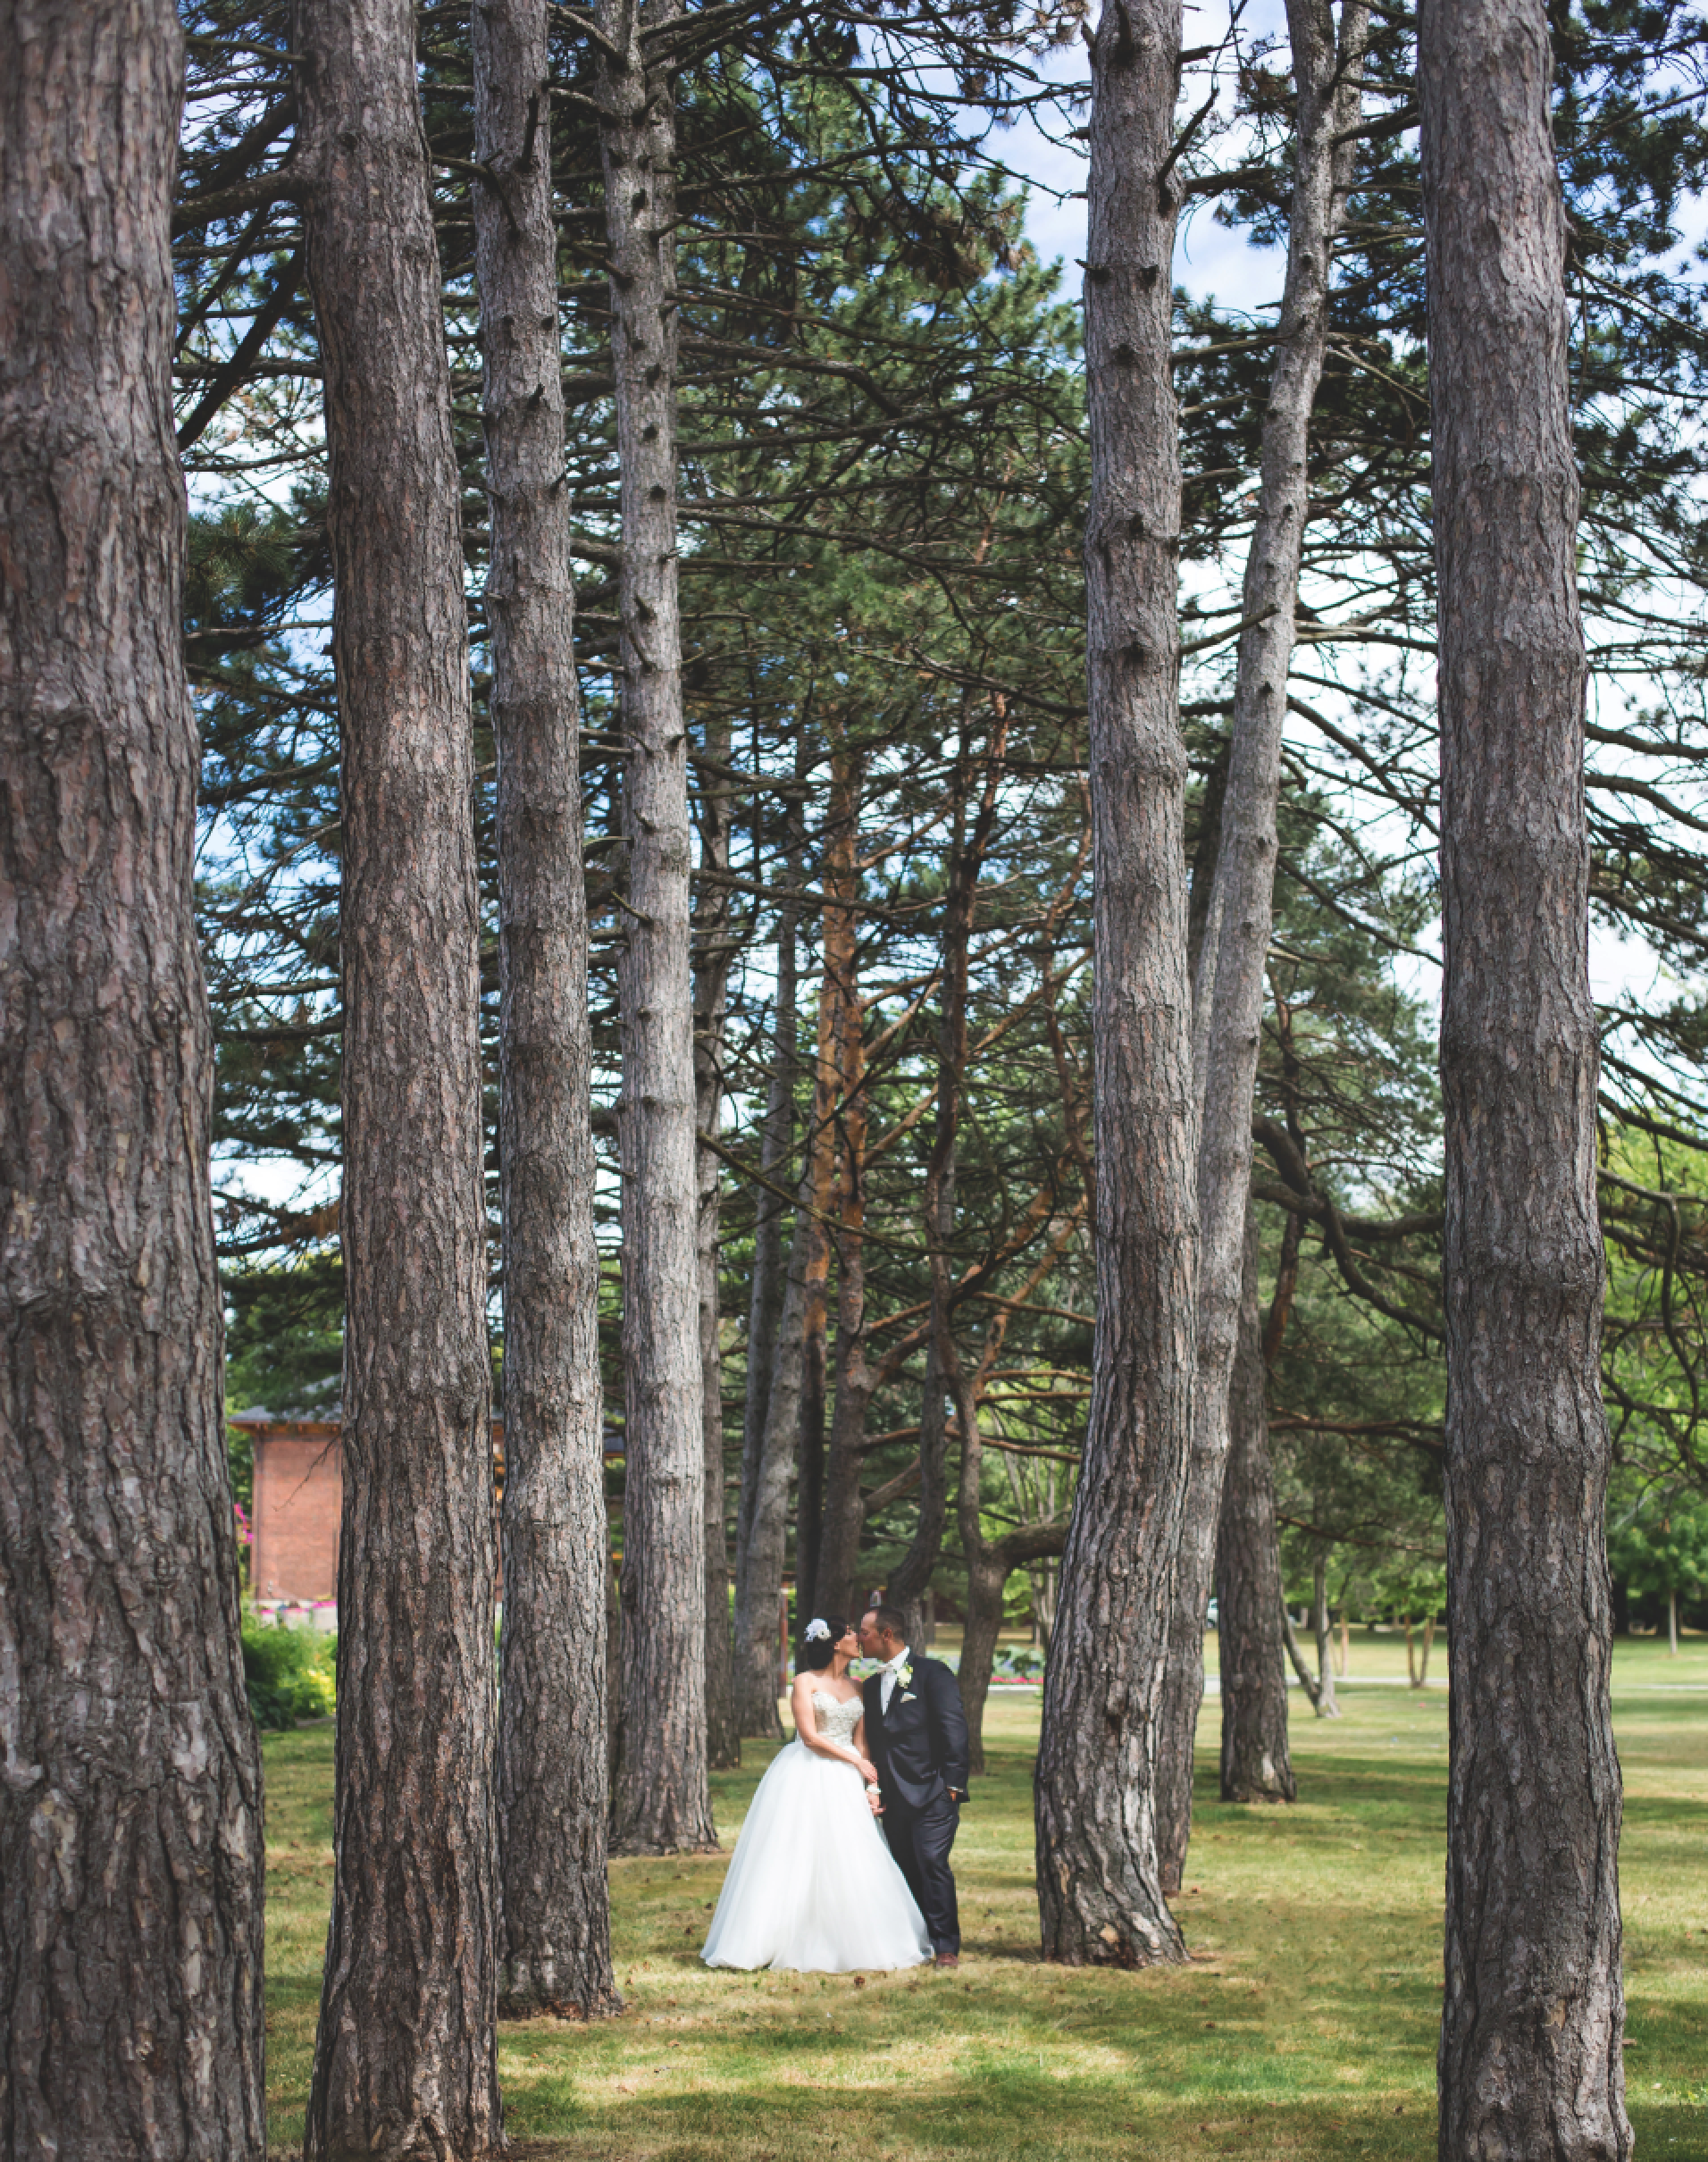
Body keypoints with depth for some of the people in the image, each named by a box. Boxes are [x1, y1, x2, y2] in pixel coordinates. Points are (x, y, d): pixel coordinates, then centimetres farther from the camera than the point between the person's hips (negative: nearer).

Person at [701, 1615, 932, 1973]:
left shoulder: (854, 1689, 13)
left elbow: (860, 1742, 9)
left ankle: (849, 1943, 6)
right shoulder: (806, 1682, -3)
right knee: (798, 1860, -5)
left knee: (850, 1861, 0)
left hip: (845, 1783, 5)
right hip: (805, 1779, -5)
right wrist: (856, 1761, -8)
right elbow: (809, 1735, -11)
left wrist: (871, 1785, -4)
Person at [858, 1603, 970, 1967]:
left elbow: (954, 1729, -9)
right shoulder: (871, 1686, 17)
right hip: (893, 1796, 7)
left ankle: (946, 1947, -8)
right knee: (905, 1870, 6)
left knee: (933, 1864, -13)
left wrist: (953, 1784, -13)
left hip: (932, 1791, -7)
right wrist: (873, 1787, 11)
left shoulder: (932, 1673, -4)